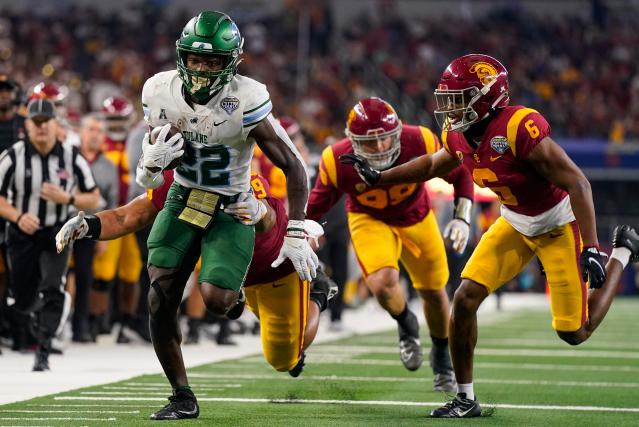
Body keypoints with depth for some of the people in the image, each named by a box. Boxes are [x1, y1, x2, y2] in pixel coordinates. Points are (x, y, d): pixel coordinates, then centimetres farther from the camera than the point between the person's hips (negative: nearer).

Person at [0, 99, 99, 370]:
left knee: (53, 290, -20)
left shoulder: (72, 158, -7)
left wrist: (67, 198, -20)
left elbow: (93, 199, -1)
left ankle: (43, 352, -19)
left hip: (56, 235, 0)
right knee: (23, 298, 9)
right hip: (23, 235, 0)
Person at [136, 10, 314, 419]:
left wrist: (296, 234, -20)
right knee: (160, 300, -7)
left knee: (215, 300, -20)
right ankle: (183, 397, 8)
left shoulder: (245, 102, -24)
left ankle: (234, 292, 20)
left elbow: (293, 167, -17)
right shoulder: (162, 93, -9)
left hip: (231, 209, -4)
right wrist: (153, 162, -19)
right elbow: (149, 178, 6)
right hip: (182, 201, 4)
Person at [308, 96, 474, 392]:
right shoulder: (338, 162, -32)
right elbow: (316, 206, -14)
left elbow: (459, 174, -13)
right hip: (370, 220, -1)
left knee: (433, 291, 13)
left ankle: (441, 356, 43)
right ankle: (407, 326, 10)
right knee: (383, 283, -27)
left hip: (416, 218, 2)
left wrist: (462, 218, -22)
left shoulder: (420, 143, -32)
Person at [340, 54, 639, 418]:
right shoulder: (458, 135, -9)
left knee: (575, 333, 1)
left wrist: (591, 248, -36)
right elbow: (434, 165, 17)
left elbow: (577, 183, -31)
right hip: (516, 223, 6)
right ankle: (466, 399, 5)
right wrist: (378, 178, 16)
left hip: (559, 225, -6)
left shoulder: (519, 127, -33)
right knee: (465, 299, -9)